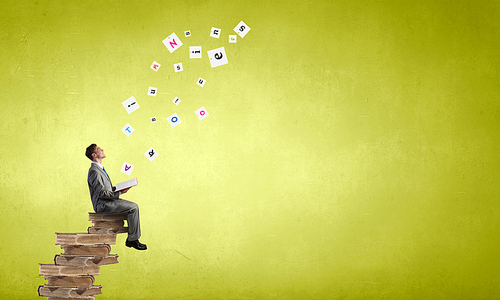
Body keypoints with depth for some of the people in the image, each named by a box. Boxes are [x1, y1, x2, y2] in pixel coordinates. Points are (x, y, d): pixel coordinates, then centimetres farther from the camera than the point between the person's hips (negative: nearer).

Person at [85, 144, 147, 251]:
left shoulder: (100, 169, 18)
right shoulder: (94, 171, -15)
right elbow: (102, 193, -20)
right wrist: (119, 193, -19)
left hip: (108, 201, 10)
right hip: (103, 204, -10)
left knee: (134, 206, 6)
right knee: (133, 208, -17)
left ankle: (131, 239, 5)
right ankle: (132, 240, -11)